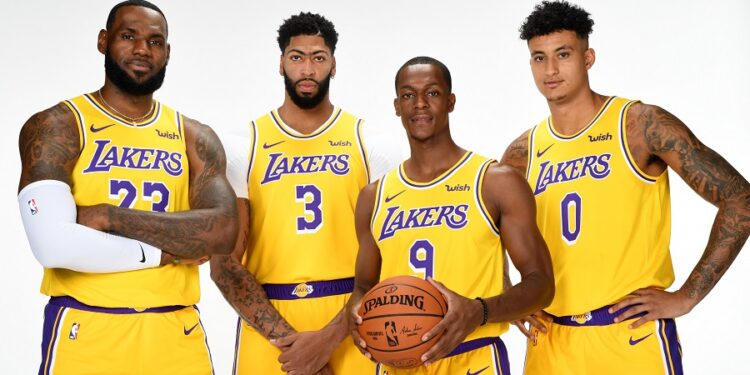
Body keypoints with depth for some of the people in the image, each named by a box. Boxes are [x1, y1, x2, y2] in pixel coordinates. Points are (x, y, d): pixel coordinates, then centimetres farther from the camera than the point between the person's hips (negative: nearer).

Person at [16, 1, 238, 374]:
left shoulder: (195, 137, 7)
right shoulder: (55, 126, -3)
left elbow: (222, 231, -9)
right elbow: (54, 244, -17)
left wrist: (108, 217, -14)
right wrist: (164, 252, -10)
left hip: (177, 334, 3)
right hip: (86, 333, -3)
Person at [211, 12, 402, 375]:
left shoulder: (372, 146, 1)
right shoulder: (243, 147, 2)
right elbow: (224, 262, -2)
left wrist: (329, 338, -14)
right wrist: (287, 337, -11)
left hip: (349, 329, 0)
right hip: (265, 325, 1)